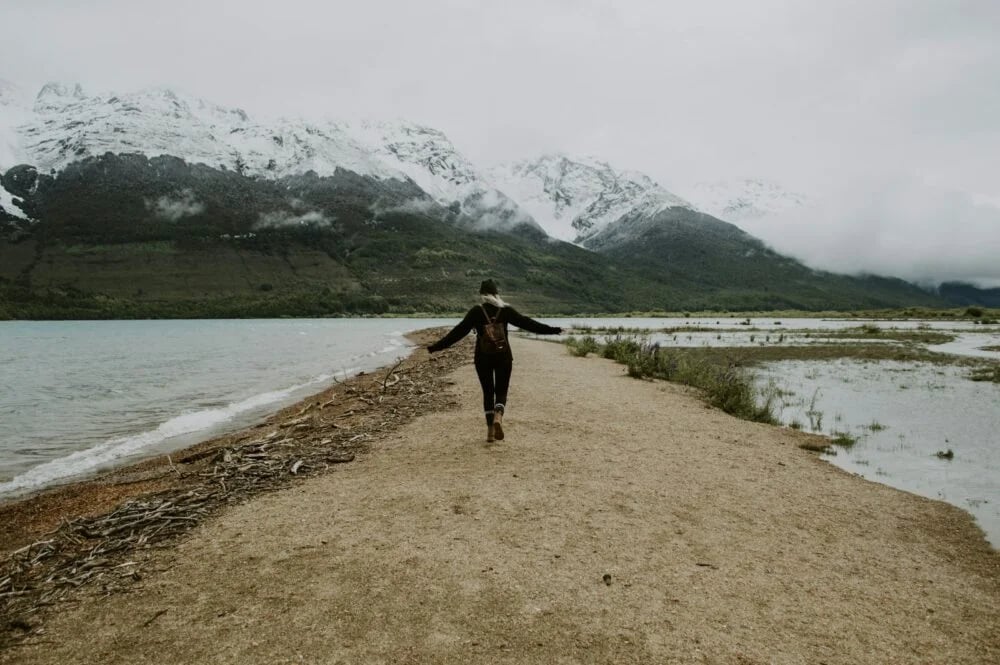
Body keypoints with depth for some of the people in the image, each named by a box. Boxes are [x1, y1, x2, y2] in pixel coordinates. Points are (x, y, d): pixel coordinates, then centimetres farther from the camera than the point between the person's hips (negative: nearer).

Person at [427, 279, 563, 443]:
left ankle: (490, 429, 8)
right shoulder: (506, 310, -1)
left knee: (488, 392, 12)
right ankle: (498, 416, -18)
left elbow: (459, 331, -7)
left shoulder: (476, 311, -3)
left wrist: (437, 346, -3)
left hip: (483, 358, 0)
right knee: (501, 391, 11)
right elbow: (527, 323, 0)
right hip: (503, 356, 0)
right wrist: (552, 330, 7)